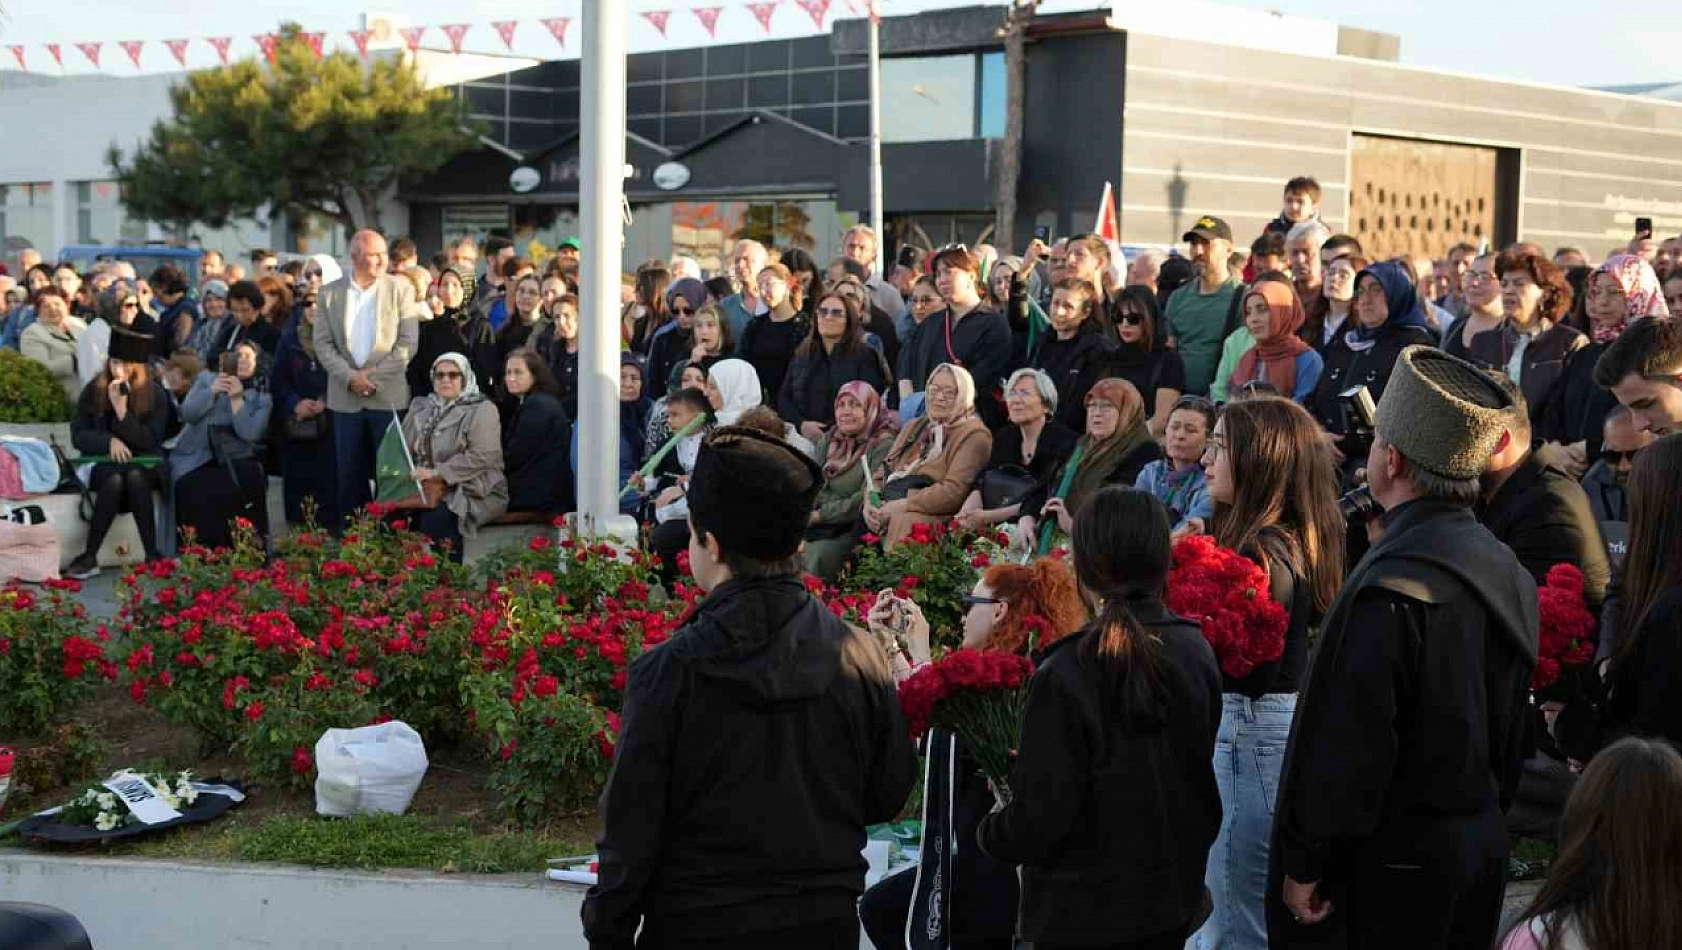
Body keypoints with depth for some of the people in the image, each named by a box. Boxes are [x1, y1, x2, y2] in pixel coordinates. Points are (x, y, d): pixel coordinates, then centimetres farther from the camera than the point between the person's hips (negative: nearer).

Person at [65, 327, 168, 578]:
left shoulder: (155, 394, 0)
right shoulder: (94, 390, 4)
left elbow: (151, 441, -7)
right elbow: (78, 436, 2)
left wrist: (122, 409, -18)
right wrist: (109, 441, -17)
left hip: (143, 465, 0)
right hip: (102, 463, 0)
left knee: (135, 477, -36)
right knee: (114, 480, -35)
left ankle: (152, 556, -36)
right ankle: (89, 557, -33)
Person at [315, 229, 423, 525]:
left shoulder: (401, 289, 1)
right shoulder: (329, 293, 6)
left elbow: (408, 343, -4)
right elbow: (323, 343, 2)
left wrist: (373, 375, -11)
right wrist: (350, 378, -11)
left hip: (388, 396, -2)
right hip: (346, 398, 2)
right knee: (350, 475, 6)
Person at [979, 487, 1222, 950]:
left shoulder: (1064, 675, -21)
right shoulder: (1197, 652, -4)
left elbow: (1039, 816, -19)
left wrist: (990, 833, 0)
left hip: (1084, 912, -5)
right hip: (1175, 895, 6)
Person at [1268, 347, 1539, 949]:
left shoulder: (1390, 587, -23)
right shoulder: (1507, 572, 4)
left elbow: (1347, 743, -22)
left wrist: (1306, 865, -14)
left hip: (1393, 863, -8)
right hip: (1483, 848, 8)